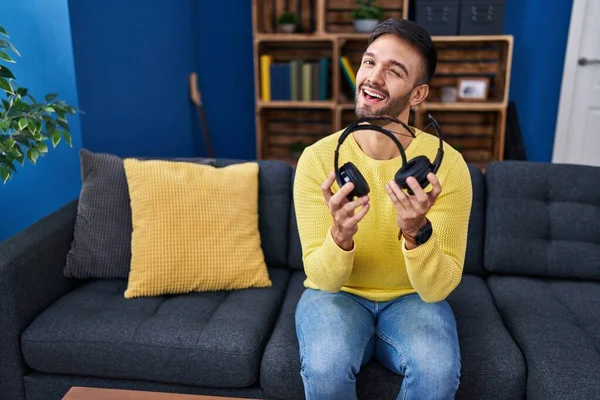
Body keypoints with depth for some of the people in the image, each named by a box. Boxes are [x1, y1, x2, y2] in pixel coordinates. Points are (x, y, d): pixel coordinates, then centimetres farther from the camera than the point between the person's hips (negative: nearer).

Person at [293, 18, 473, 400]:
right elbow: (323, 279, -17)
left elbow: (437, 289, -19)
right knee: (326, 367, -31)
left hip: (412, 298, 1)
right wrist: (340, 235, -39)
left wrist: (417, 232, -38)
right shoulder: (317, 159, -16)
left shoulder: (448, 165, -17)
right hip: (337, 294, 0)